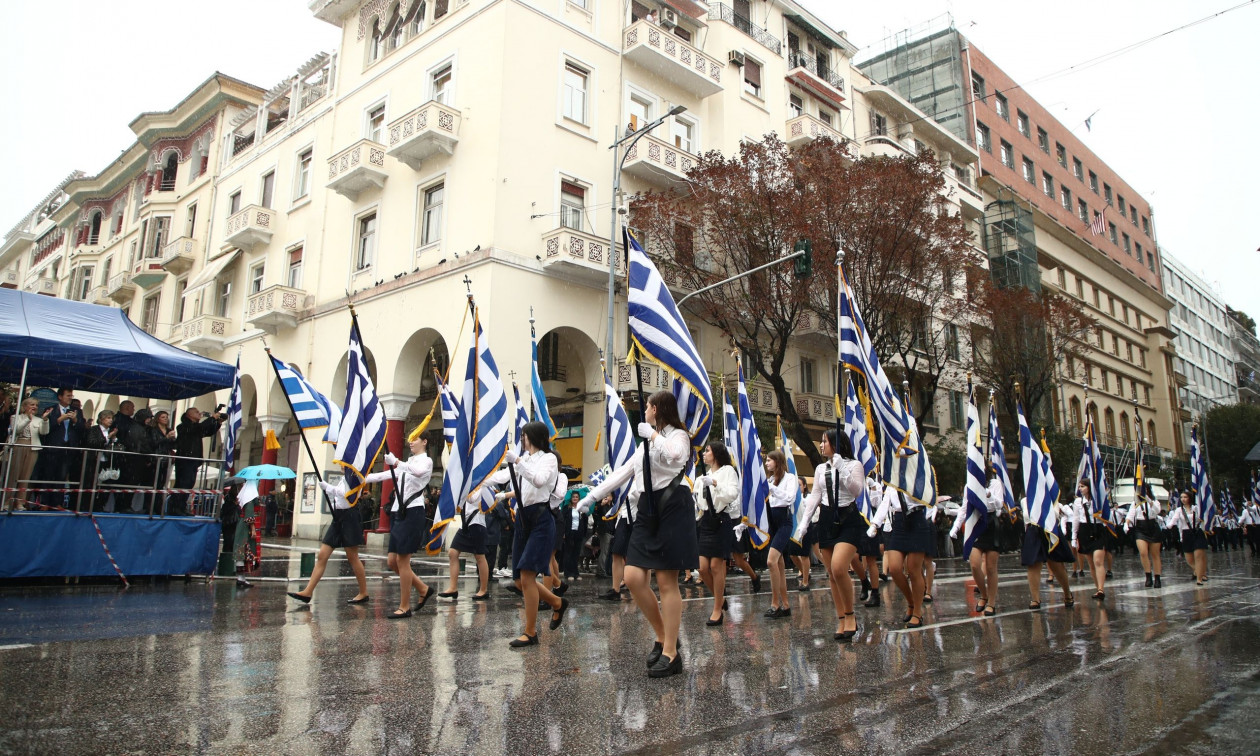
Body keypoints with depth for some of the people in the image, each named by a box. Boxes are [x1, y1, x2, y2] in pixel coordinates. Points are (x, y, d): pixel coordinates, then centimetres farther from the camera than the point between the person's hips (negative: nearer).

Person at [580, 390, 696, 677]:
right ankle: (662, 637, 15)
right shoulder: (647, 443, 24)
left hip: (671, 508, -7)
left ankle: (671, 652, 2)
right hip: (647, 511, 8)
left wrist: (652, 434, -13)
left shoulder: (678, 435, -1)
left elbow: (674, 455, -26)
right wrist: (592, 495, 19)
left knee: (667, 582, -6)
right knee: (633, 578, -2)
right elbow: (622, 472, 23)